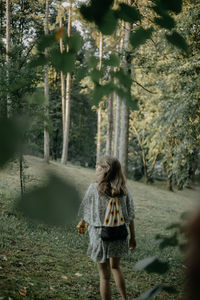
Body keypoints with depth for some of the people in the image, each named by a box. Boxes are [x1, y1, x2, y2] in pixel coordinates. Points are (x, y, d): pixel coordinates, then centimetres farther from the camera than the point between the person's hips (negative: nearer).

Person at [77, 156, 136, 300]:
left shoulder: (94, 188, -12)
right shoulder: (124, 189, -3)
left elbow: (86, 211, 0)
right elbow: (130, 216, 1)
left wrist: (82, 223, 21)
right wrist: (132, 237, 12)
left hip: (101, 235, -4)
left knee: (105, 275, 8)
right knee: (115, 266, 28)